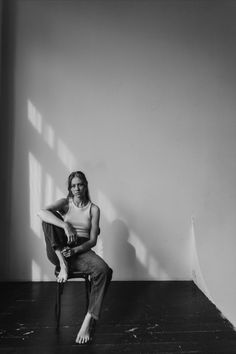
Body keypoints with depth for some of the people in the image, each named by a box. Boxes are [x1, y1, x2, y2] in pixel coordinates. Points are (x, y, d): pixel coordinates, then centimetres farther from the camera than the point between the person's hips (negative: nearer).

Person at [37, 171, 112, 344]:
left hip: (82, 250, 0)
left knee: (104, 270, -31)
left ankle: (88, 321, -22)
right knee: (51, 217, -22)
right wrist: (66, 226, -30)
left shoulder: (93, 209, 4)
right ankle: (63, 265, -22)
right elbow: (41, 212, -17)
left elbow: (93, 240, -1)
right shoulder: (65, 203, 5)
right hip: (59, 251, 0)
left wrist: (75, 250, -20)